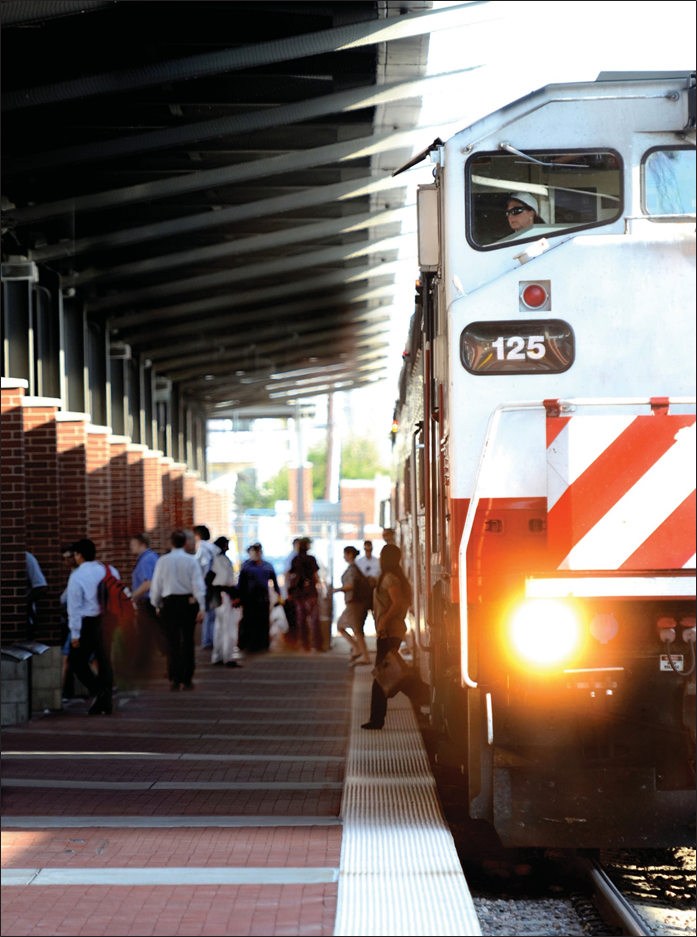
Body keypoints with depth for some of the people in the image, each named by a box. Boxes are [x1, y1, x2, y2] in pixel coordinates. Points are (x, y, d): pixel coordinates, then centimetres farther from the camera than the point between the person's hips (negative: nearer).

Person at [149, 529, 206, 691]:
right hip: (189, 602, 0)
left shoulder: (163, 561, -2)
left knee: (172, 641, 5)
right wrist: (201, 607, -6)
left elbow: (156, 585, 2)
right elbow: (198, 585, -7)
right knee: (187, 641, 8)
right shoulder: (191, 560, -5)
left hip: (169, 602, 0)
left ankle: (174, 678, -4)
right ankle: (186, 679, 9)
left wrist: (156, 604, 15)